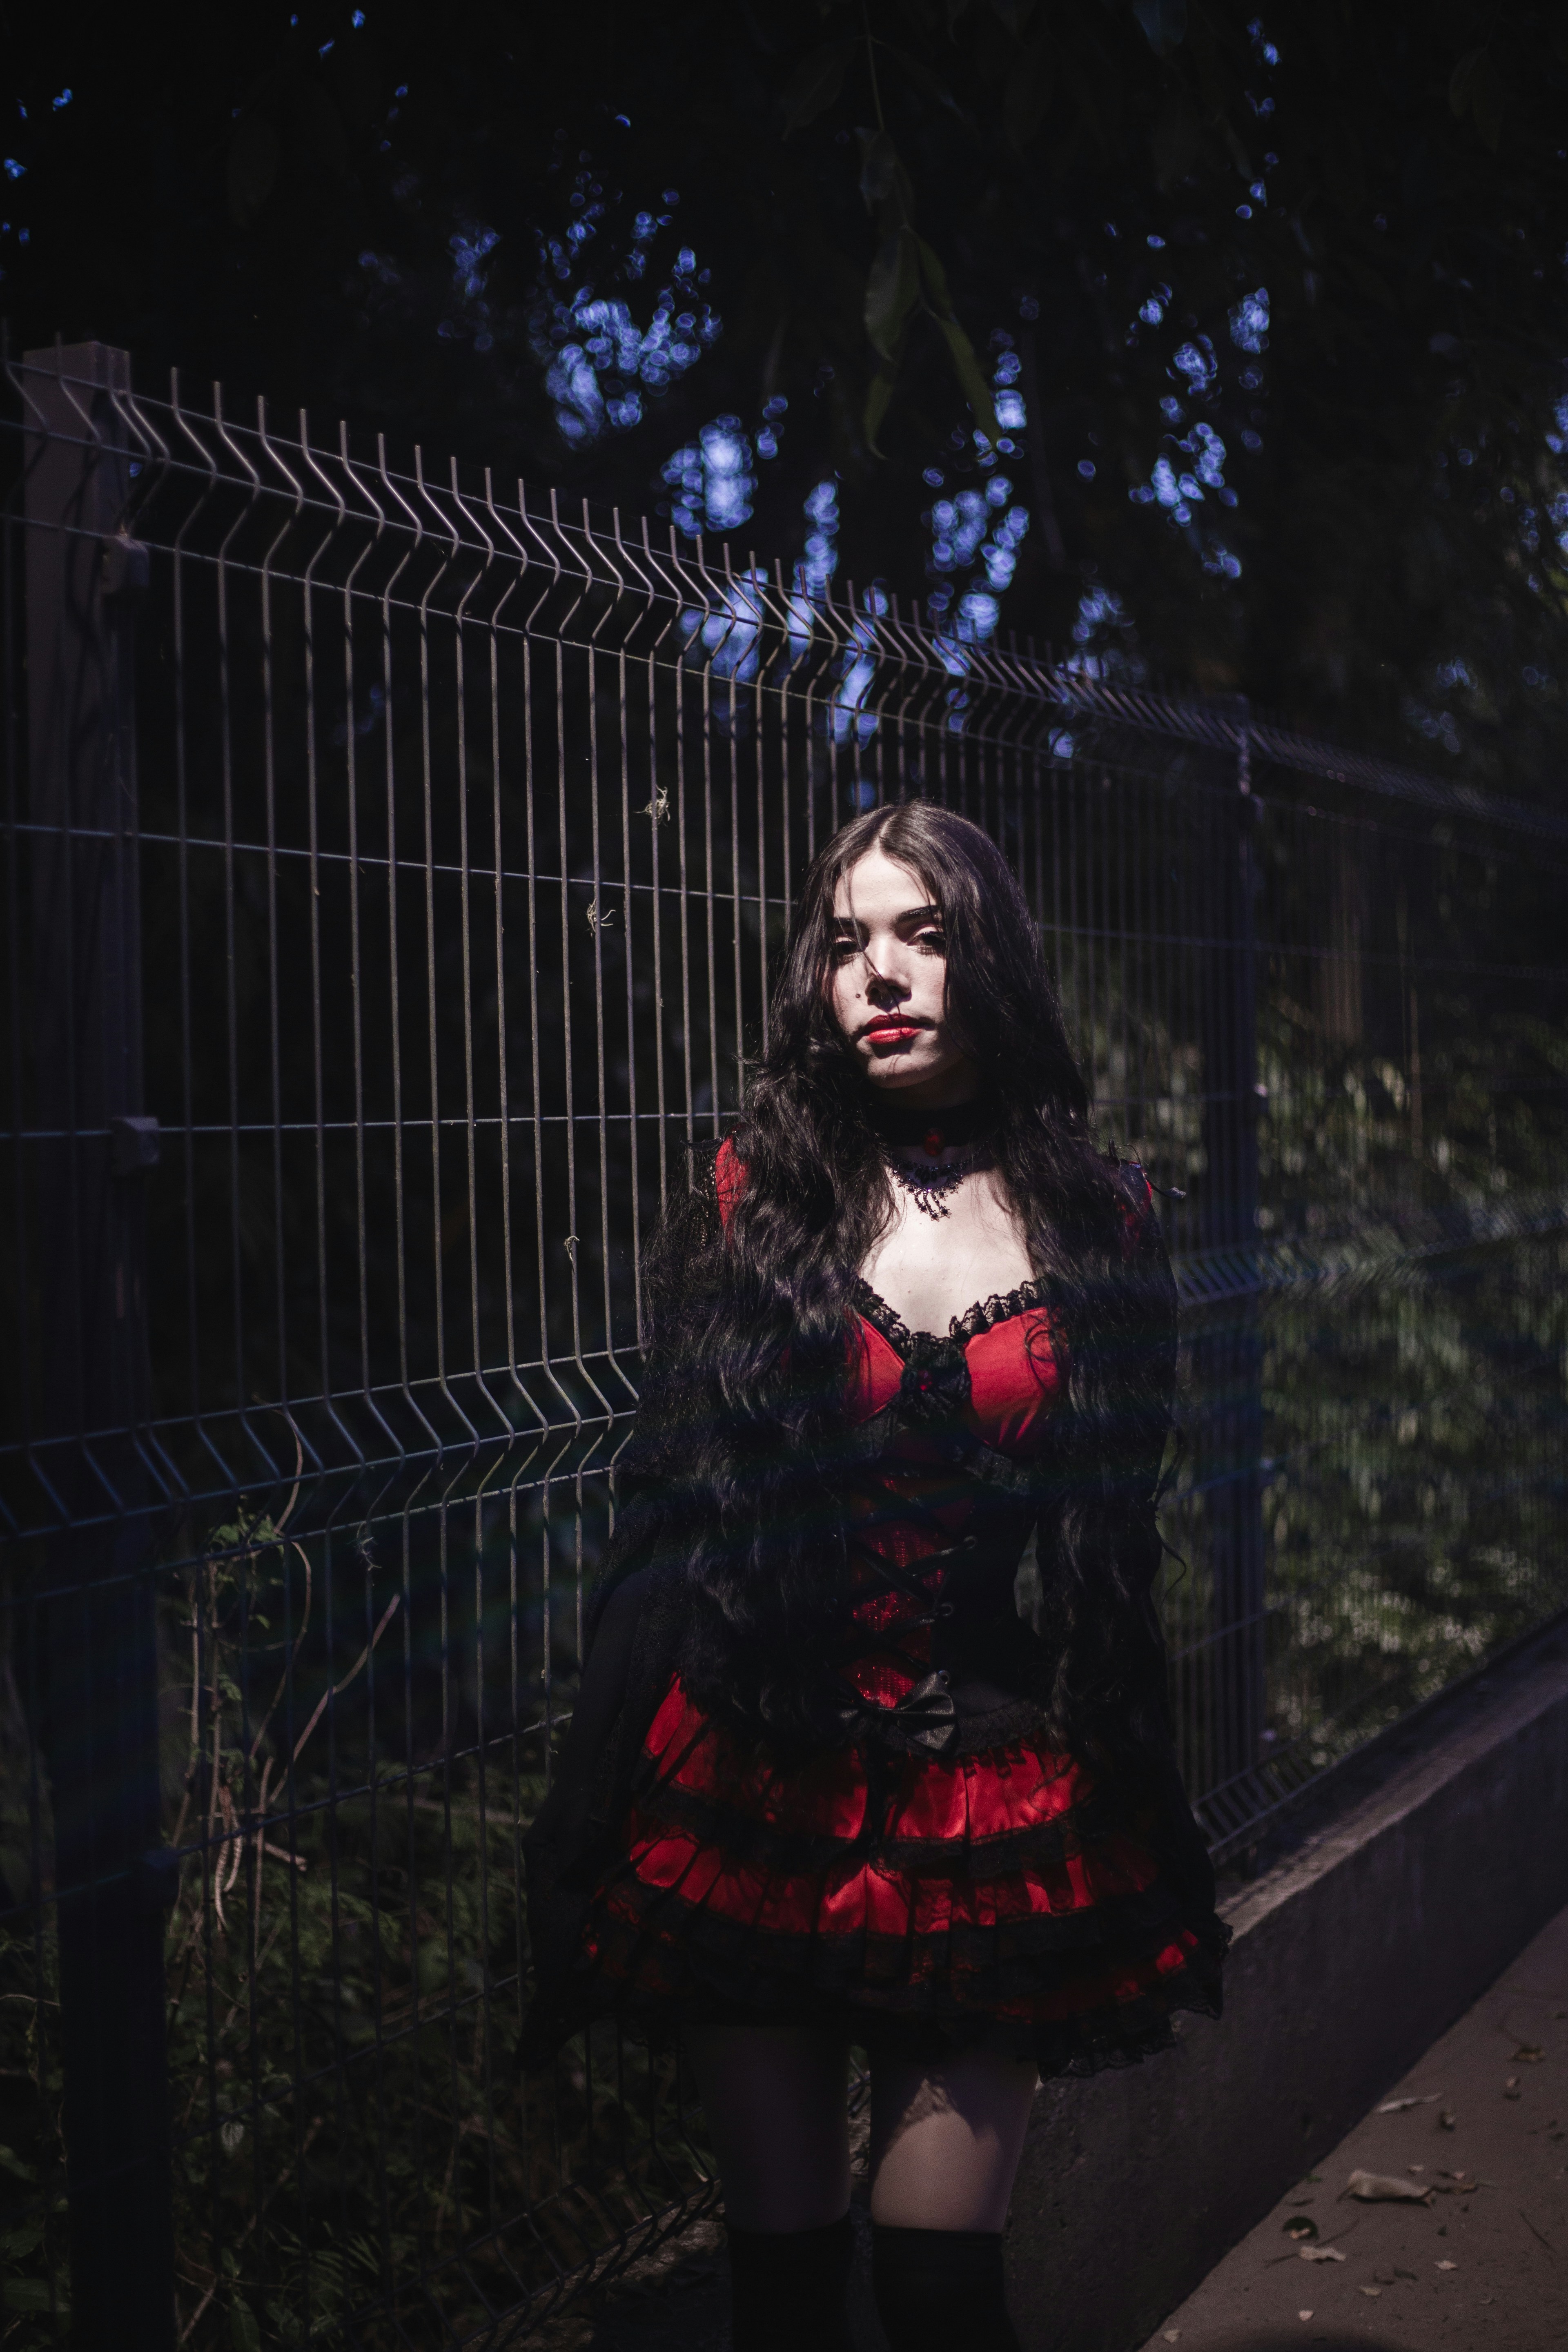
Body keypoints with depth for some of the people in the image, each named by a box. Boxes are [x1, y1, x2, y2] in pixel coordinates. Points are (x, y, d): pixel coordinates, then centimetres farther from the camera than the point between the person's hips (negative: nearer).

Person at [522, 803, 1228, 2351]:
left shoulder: (1099, 1220, 4)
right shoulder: (757, 1192, 2)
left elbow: (1121, 1536, 8)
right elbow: (667, 1496, 3)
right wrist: (608, 1804, 0)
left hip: (991, 1803, 0)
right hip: (752, 1785, 0)